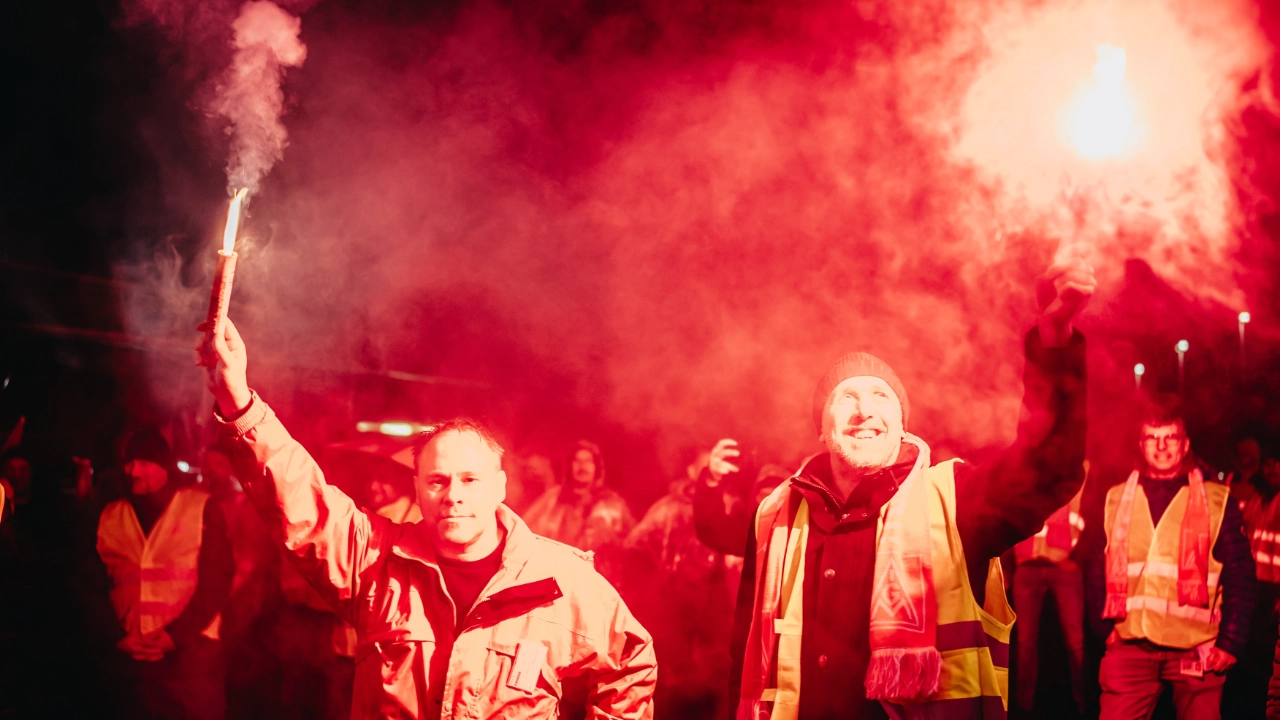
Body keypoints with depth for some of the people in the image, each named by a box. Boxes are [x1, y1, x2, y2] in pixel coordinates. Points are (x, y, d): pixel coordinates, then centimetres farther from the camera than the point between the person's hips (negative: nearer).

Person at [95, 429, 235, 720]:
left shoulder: (202, 508, 2)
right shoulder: (110, 517, 12)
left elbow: (216, 581, -3)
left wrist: (175, 635, -12)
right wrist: (119, 636, -4)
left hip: (191, 653, -3)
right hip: (131, 657, 3)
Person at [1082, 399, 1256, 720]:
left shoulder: (1218, 502, 1)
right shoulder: (1116, 500, 7)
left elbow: (1239, 577, 1)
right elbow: (1096, 571, 13)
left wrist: (1231, 642, -5)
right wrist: (1105, 627, 4)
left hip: (1196, 652, -1)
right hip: (1130, 649, 1)